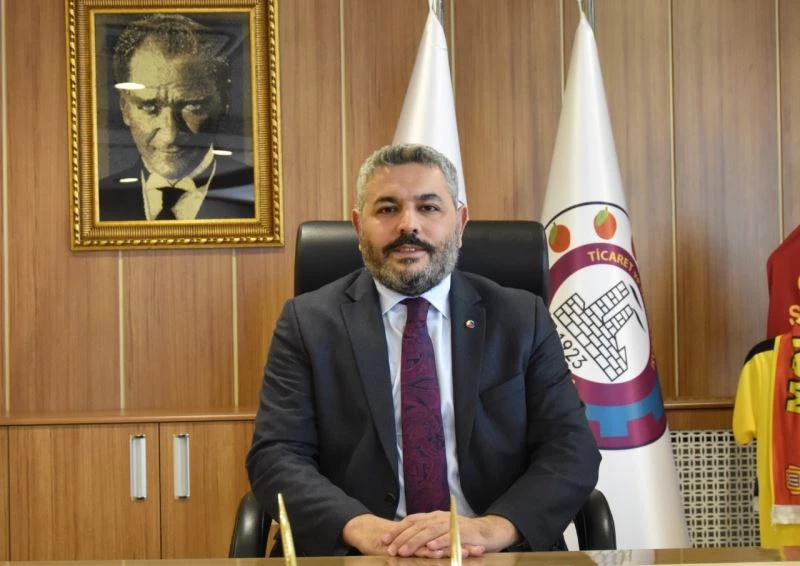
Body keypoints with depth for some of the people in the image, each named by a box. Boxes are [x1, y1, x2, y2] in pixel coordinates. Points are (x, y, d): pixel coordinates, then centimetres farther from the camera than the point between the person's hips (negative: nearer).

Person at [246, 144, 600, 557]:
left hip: (496, 558, 1)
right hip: (358, 557, -1)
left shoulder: (522, 320, 9)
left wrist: (494, 527, -17)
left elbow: (572, 450, 2)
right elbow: (276, 457, -1)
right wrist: (359, 527, -20)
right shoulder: (308, 322, 7)